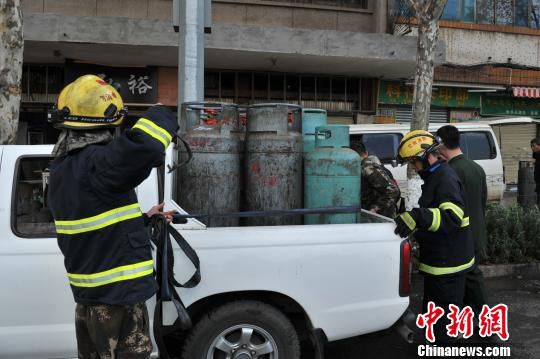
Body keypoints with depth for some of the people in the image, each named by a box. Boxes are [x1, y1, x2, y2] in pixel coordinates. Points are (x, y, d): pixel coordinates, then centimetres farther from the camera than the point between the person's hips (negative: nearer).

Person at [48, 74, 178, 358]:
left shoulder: (62, 167, 9)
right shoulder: (97, 162, -21)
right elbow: (143, 146, -43)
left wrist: (142, 218, 20)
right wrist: (161, 115, -22)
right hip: (118, 297, -9)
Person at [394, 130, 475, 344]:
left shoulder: (445, 178, -20)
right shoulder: (434, 177, 13)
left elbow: (453, 216, -35)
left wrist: (417, 217, -46)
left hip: (448, 264, -11)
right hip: (438, 261, 11)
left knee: (445, 320, 1)